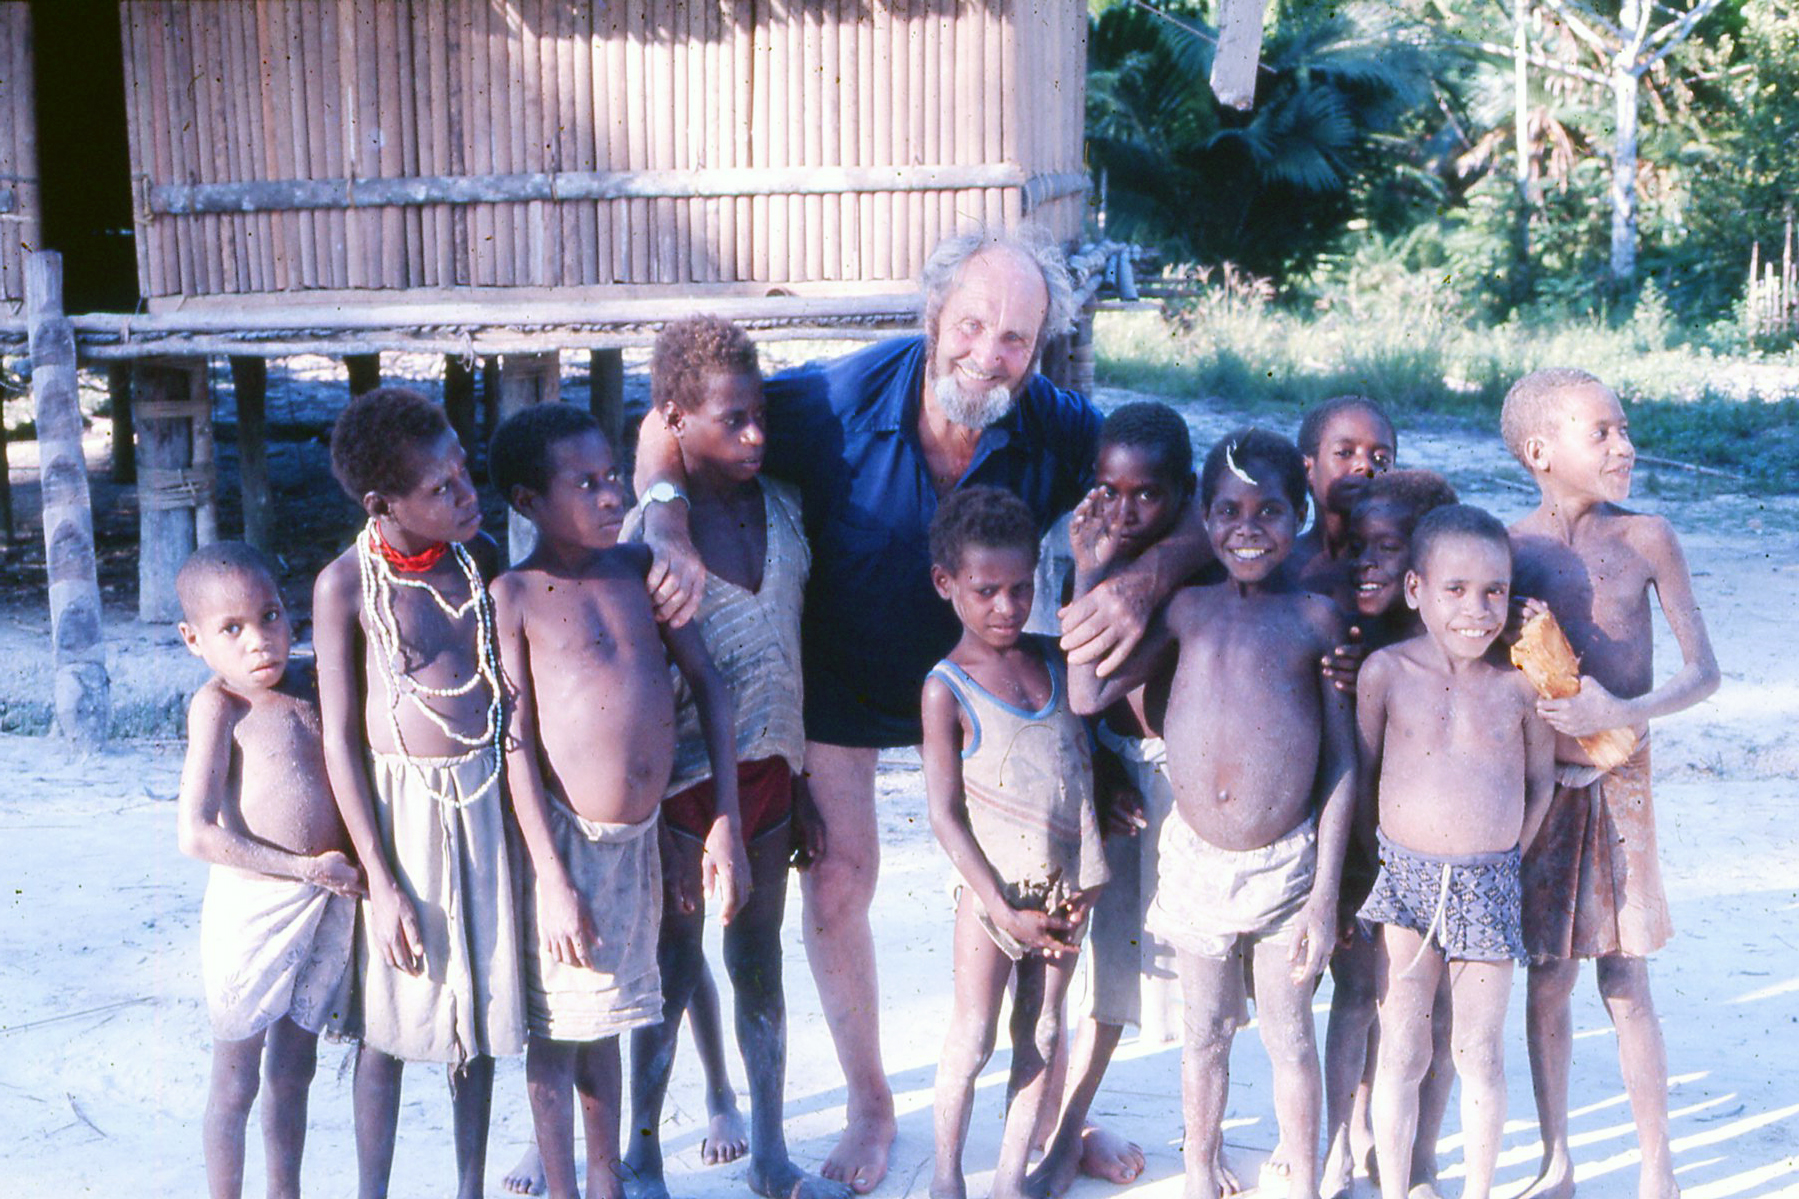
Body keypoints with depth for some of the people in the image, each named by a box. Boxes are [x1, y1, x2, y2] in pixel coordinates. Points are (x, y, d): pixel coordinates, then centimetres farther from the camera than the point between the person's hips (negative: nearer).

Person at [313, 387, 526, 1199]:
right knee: (391, 1019, 6)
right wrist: (381, 881, -12)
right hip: (399, 805, -3)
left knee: (480, 1009, 12)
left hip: (486, 802, 4)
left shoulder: (480, 557, -1)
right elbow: (340, 738, -10)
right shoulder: (347, 584, -12)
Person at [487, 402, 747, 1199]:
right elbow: (516, 740, -11)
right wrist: (552, 876, -15)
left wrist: (726, 824, 2)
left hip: (640, 836, 5)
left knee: (607, 1019, 18)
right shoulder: (514, 596, -8)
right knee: (557, 1029, 6)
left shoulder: (640, 568, 4)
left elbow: (707, 683, 7)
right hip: (567, 836, -4)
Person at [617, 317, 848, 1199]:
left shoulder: (780, 506, 3)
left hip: (768, 768, 5)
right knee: (674, 973, 7)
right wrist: (642, 804, -13)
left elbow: (795, 644, 10)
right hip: (687, 781, -5)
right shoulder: (648, 530, -15)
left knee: (761, 963, 16)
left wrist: (799, 779, 12)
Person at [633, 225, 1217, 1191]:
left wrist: (1146, 577, -42)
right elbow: (673, 426, -17)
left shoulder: (1058, 428, -22)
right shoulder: (846, 400, -25)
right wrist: (667, 529, -37)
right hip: (841, 680, -1)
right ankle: (869, 1107, 20)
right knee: (837, 885, -1)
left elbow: (1200, 514, -20)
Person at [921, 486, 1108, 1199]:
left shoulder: (1052, 660, 4)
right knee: (971, 1040, 4)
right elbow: (945, 814, -11)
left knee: (1042, 1037, 10)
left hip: (1064, 885, 4)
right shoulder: (948, 689, -11)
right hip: (994, 883, -4)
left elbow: (1083, 755, 13)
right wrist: (1005, 911, -14)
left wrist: (1083, 886, 3)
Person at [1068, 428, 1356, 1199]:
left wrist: (1325, 893, -6)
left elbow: (1341, 761, -3)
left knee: (1289, 1036, 12)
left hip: (1286, 863, -2)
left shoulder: (1315, 616, -3)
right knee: (1205, 1034, 18)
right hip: (1196, 860, 2)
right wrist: (1090, 572, -2)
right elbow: (1088, 695, -1)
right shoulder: (1188, 608, 4)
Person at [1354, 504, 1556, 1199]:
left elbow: (1541, 779, 8)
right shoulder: (1385, 672, -6)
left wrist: (1503, 854, 4)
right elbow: (1361, 771, 3)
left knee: (1480, 1054, 10)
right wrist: (1393, 851, 4)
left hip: (1489, 884, 1)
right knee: (1401, 1052, 7)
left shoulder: (1521, 683, -4)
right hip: (1405, 881, 0)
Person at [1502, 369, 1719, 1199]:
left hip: (1620, 784, -1)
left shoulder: (1646, 539, -5)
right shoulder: (1507, 550, -5)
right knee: (1548, 981, 9)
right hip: (1540, 785, 1)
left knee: (1626, 988, 2)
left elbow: (1703, 671, -5)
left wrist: (1623, 712, -20)